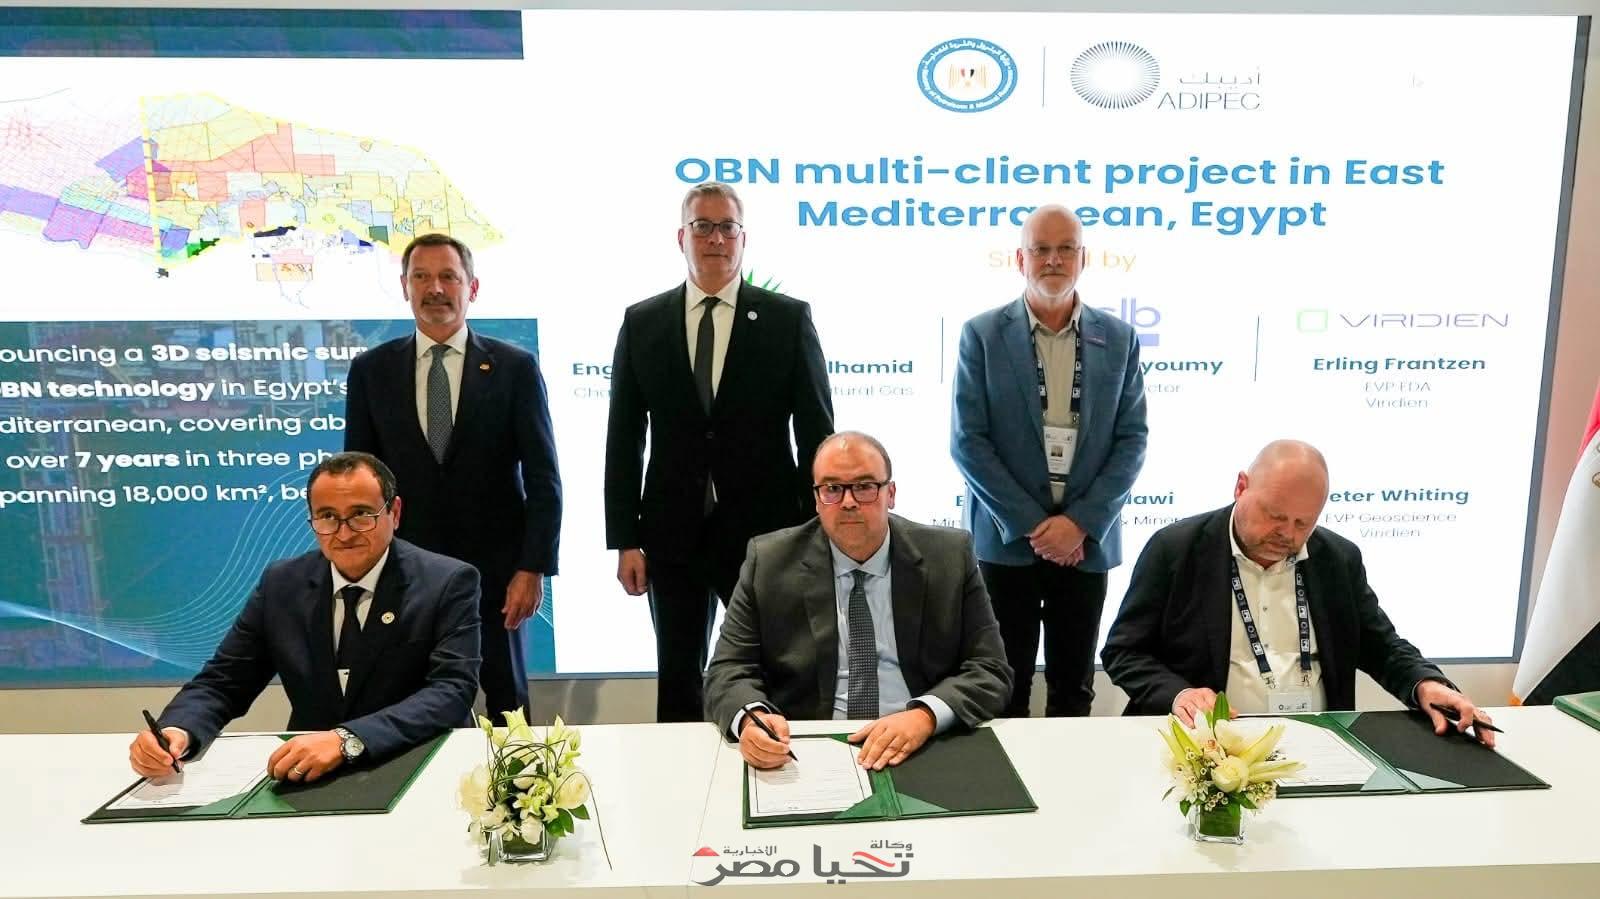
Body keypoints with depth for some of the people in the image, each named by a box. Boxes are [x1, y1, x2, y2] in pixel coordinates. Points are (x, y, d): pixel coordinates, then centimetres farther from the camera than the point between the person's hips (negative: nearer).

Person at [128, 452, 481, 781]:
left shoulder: (448, 583, -9)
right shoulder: (282, 584, 3)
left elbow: (453, 690, -19)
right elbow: (222, 681, 6)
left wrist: (348, 739, -32)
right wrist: (176, 730, -16)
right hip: (311, 779, 4)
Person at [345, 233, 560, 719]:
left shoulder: (515, 367, -2)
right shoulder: (371, 370, 4)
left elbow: (543, 478, -4)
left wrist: (534, 567, -9)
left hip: (495, 567, -1)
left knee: (506, 702, 12)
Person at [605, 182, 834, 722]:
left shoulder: (788, 318, -1)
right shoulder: (642, 322, 4)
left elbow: (816, 431, -1)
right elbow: (623, 438, 4)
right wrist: (624, 540, 0)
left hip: (765, 532, -1)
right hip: (673, 534, 2)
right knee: (678, 680, 14)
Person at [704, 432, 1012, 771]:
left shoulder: (951, 557, 3)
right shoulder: (770, 562, 3)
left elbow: (991, 670, 1)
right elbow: (729, 670, 2)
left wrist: (925, 715, -19)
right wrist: (751, 718, -21)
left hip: (918, 752, 1)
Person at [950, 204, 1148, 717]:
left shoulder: (1119, 339, 5)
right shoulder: (982, 335, -2)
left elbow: (1132, 439, 2)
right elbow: (967, 441, -6)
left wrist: (1080, 522, -9)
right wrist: (1031, 524, -11)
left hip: (1087, 537, 2)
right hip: (1006, 536, -2)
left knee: (1074, 687, 12)